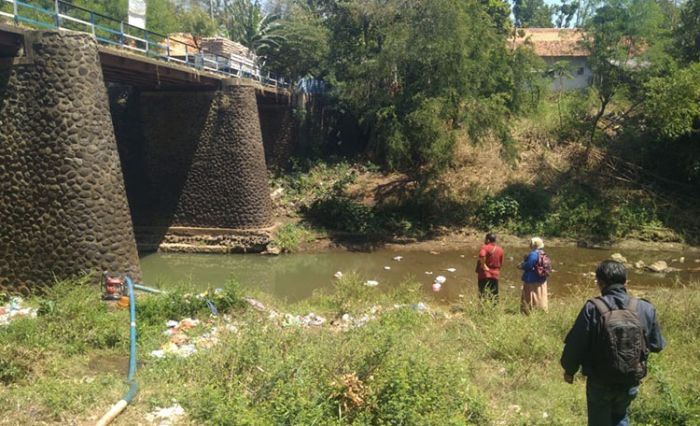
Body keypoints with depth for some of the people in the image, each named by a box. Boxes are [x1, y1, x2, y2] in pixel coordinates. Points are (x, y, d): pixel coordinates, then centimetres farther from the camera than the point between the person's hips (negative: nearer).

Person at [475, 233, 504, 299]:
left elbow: (482, 255, -33)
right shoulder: (500, 249, 7)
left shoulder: (485, 247, -11)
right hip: (495, 275, 5)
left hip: (485, 275, -5)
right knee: (494, 296, 12)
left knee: (484, 295, -2)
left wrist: (483, 265, -20)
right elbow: (501, 263, 12)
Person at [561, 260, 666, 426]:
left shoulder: (592, 309, -21)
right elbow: (657, 345, 3)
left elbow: (575, 344, -16)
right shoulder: (645, 308, -11)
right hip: (630, 383, 3)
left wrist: (569, 370, 1)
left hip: (600, 383, -3)